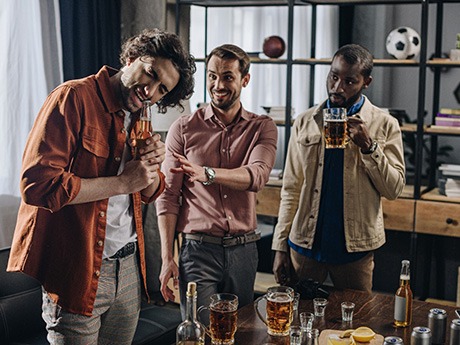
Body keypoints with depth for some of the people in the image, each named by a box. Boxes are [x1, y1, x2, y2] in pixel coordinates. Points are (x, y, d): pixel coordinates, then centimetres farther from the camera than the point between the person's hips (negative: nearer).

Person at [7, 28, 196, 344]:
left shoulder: (135, 117, 11)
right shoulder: (74, 98, -14)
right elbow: (37, 184, -24)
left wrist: (154, 164, -5)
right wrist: (122, 182, -22)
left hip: (128, 267, 7)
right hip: (79, 269, -7)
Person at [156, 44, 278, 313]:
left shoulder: (263, 127, 4)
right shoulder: (184, 129, 1)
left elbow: (258, 175, -15)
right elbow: (168, 196, 0)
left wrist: (206, 173, -33)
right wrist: (167, 258, -7)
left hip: (244, 250, 2)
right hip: (198, 249, -2)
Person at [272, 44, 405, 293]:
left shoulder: (384, 125, -1)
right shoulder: (305, 122, 4)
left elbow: (394, 189, -4)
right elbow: (290, 190, 5)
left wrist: (368, 146, -16)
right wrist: (280, 246, 1)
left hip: (356, 248, -1)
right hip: (305, 244, 2)